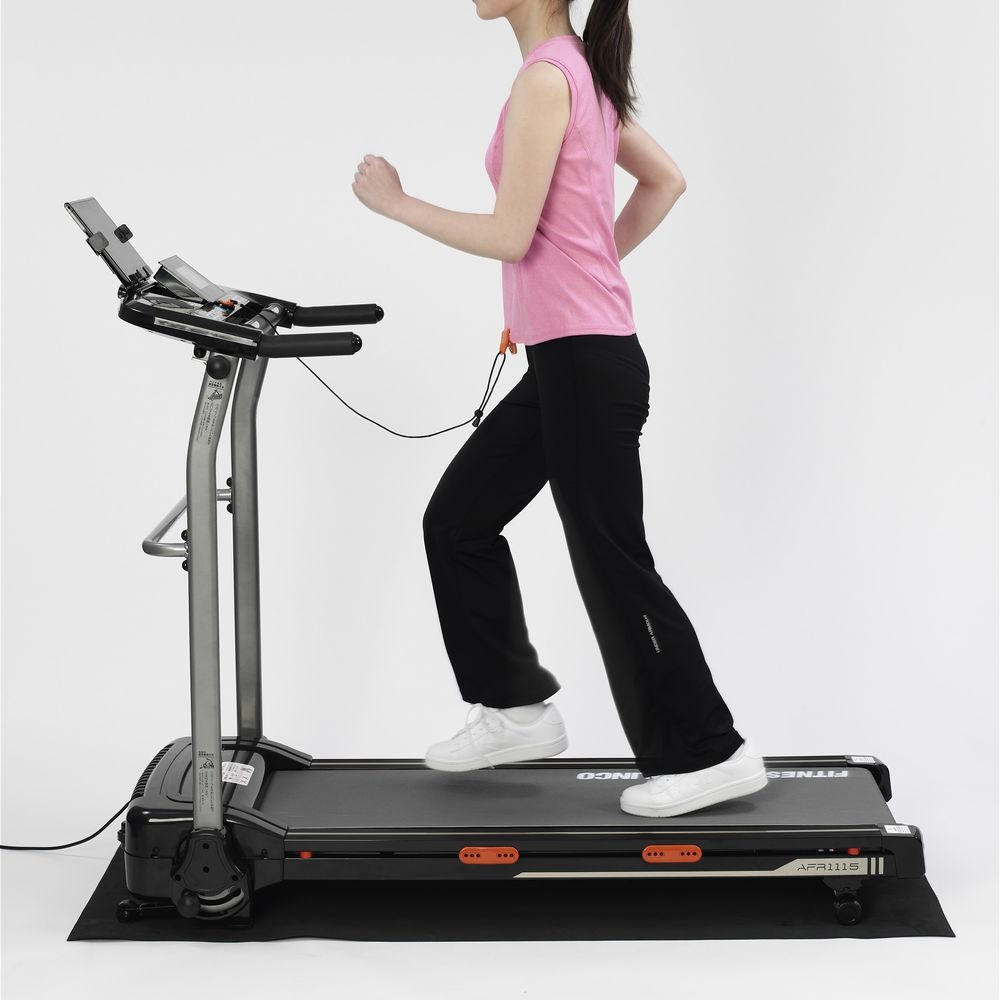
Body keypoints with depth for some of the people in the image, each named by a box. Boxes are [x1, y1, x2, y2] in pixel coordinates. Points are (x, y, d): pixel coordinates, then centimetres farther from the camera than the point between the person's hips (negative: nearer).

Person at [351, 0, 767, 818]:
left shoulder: (546, 78, -17)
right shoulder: (583, 71, 11)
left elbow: (510, 235, -20)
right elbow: (666, 179, 21)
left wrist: (396, 204, -8)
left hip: (585, 363, -10)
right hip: (569, 358, 10)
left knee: (613, 565, 0)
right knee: (458, 518, 16)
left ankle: (709, 754, 11)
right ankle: (517, 706, 25)